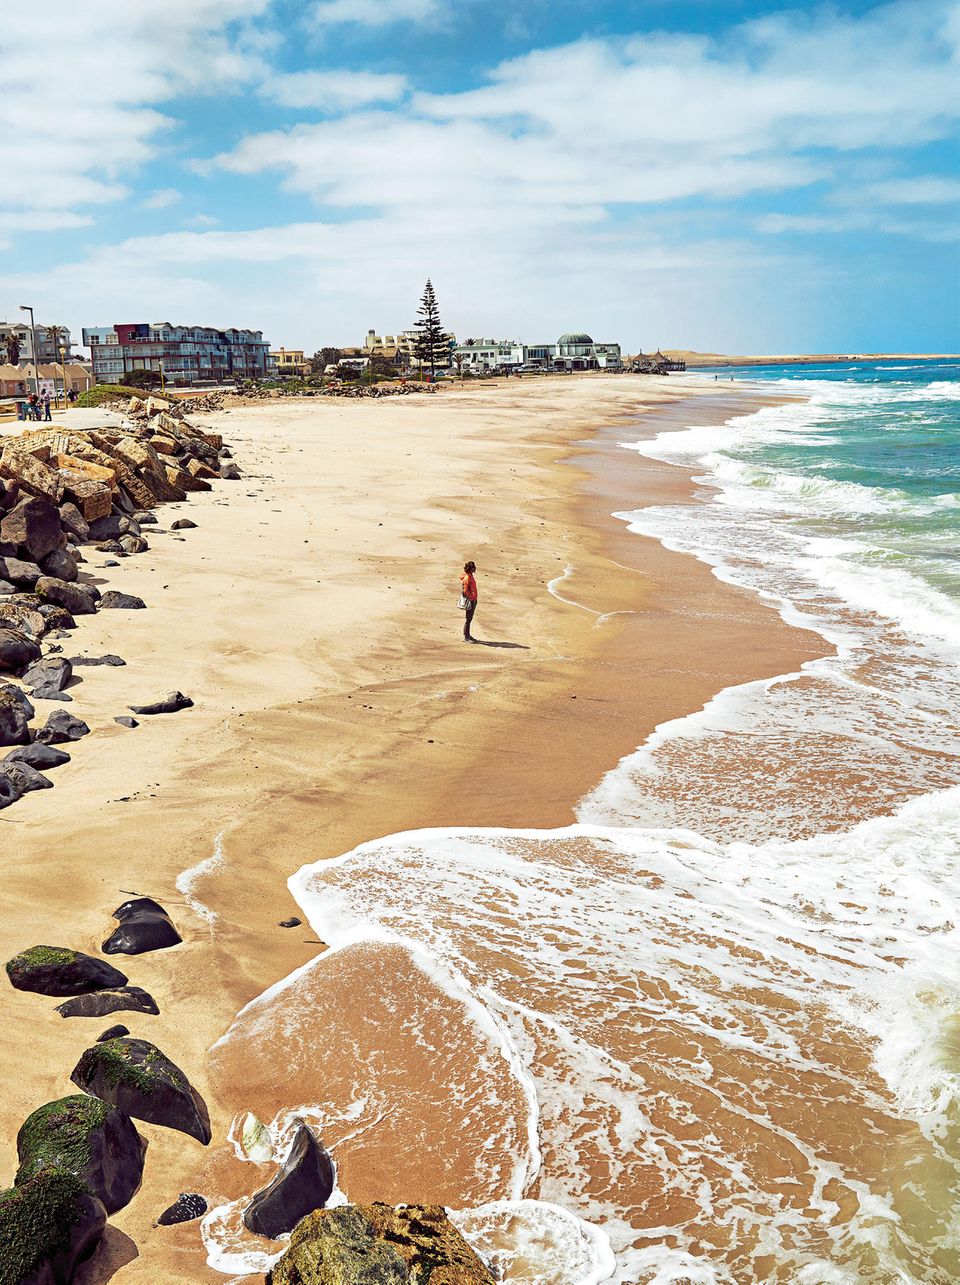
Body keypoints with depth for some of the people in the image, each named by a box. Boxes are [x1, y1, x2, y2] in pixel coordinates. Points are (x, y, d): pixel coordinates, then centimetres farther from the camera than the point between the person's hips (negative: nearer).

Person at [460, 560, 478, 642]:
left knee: (470, 618, 16)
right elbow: (465, 590, -20)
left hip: (473, 600, 10)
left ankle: (468, 635, 24)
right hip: (470, 601, -10)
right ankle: (466, 637, 3)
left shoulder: (471, 576, 12)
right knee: (468, 619, -3)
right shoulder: (467, 578, -19)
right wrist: (471, 599, -17)